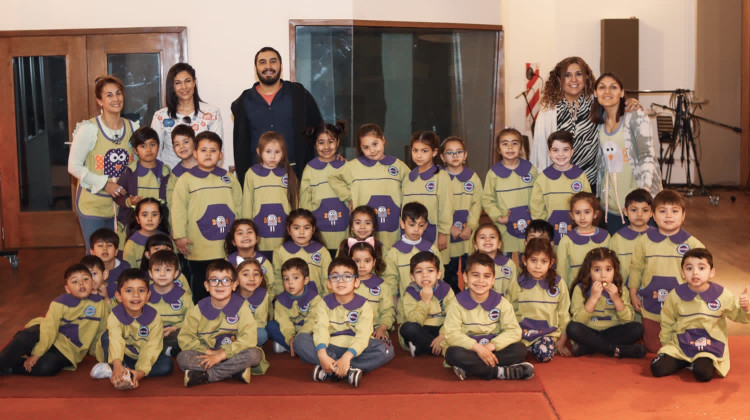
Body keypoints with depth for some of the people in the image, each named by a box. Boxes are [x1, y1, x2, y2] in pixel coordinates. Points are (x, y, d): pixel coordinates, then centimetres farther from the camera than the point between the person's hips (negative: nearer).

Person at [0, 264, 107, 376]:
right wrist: (37, 353, -23)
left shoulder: (100, 304, -7)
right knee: (26, 336, -35)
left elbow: (101, 330, 6)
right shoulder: (60, 303, -13)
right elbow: (49, 329, -18)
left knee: (47, 367, -31)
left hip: (67, 350, 1)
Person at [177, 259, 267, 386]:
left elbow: (249, 339, -15)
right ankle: (236, 371, -29)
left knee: (255, 354, -30)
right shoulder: (198, 310, 2)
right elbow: (185, 338, -3)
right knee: (182, 357, -25)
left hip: (231, 356, -1)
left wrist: (222, 354, -23)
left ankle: (207, 376, -27)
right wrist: (209, 352, -17)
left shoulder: (241, 308, -3)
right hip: (207, 356, 1)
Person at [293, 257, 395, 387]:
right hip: (330, 349, 1)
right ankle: (349, 370, -33)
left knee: (387, 350, -28)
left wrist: (347, 356, -36)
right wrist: (322, 354, -37)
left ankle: (329, 371, -31)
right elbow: (320, 329, -16)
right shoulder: (324, 304, 1)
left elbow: (363, 334, -18)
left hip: (354, 349, -1)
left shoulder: (363, 305, -4)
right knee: (300, 340, -24)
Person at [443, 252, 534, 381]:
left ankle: (469, 369, -28)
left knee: (520, 349, -21)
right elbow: (452, 334, -15)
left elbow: (513, 331, -7)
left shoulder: (501, 303, 2)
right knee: (454, 353, -35)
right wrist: (477, 347, -27)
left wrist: (491, 346, -21)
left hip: (492, 350, 3)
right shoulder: (457, 304, -4)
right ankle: (500, 372, -30)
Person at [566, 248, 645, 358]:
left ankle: (587, 347, -23)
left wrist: (616, 298, -17)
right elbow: (578, 320, -15)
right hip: (589, 332, -2)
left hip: (613, 332, 2)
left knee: (637, 328, -22)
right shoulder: (580, 289, -6)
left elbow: (628, 319, -4)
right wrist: (594, 297, -22)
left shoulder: (620, 288, 1)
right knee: (572, 328, -31)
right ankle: (616, 350, -27)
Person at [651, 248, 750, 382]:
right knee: (657, 369, -16)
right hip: (681, 344, 2)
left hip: (710, 345, -2)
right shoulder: (675, 295, -2)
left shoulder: (722, 295, -5)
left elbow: (738, 316, 6)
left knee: (703, 373, -31)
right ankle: (685, 362, 10)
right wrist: (666, 344, 12)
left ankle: (698, 363, 4)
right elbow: (667, 323, 12)